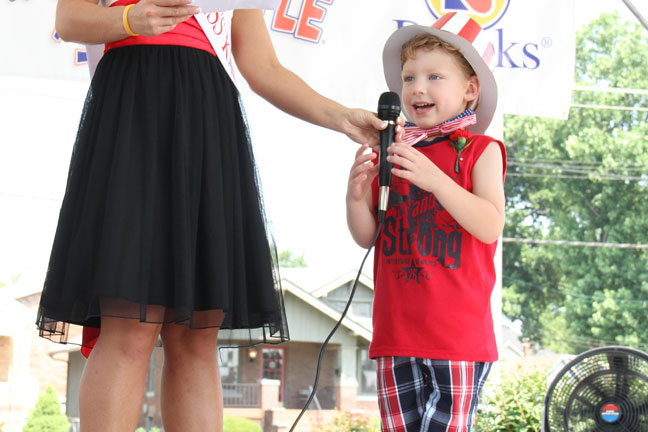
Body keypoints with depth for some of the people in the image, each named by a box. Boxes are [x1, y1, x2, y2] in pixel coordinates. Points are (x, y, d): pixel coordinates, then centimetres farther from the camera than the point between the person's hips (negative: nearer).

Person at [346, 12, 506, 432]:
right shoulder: (392, 153, 12)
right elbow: (367, 237, 12)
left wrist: (435, 179, -24)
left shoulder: (479, 150, -1)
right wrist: (356, 196, -9)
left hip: (458, 333, -5)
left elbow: (491, 228, -14)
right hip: (397, 334, 5)